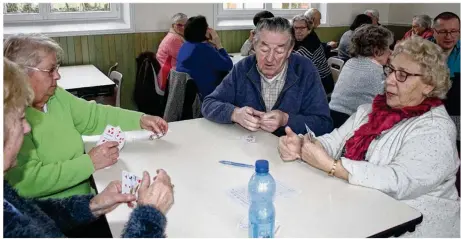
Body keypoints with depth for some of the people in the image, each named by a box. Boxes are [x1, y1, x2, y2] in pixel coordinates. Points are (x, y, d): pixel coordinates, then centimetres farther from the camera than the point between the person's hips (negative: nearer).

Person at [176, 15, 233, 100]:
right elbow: (228, 66, -15)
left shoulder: (186, 46, 9)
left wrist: (214, 45, 7)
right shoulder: (205, 49, -20)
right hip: (201, 95, -9)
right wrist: (218, 45, -9)